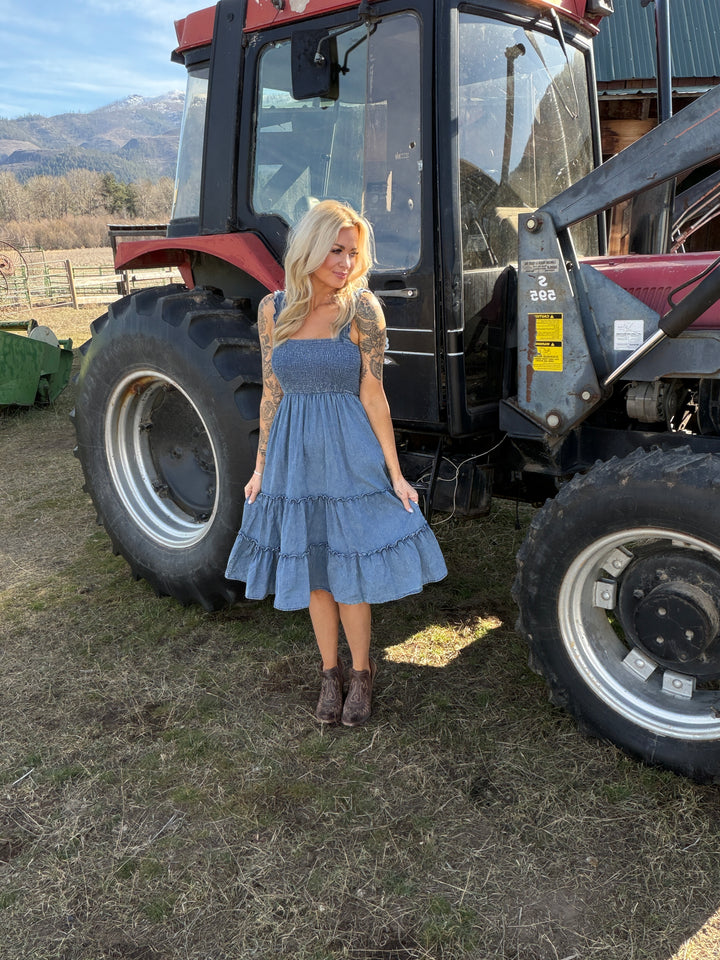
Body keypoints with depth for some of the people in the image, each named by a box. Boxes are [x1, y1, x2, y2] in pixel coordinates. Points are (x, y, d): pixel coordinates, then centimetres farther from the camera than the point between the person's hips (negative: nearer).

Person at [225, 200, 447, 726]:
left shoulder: (362, 308, -8)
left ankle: (362, 672, 27)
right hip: (294, 455, 3)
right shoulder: (274, 309, 0)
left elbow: (373, 396, -8)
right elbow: (272, 394, 5)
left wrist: (395, 473, -8)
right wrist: (261, 467, 8)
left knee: (347, 569, 4)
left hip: (349, 456, -3)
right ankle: (331, 671, 31)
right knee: (313, 569, 13)